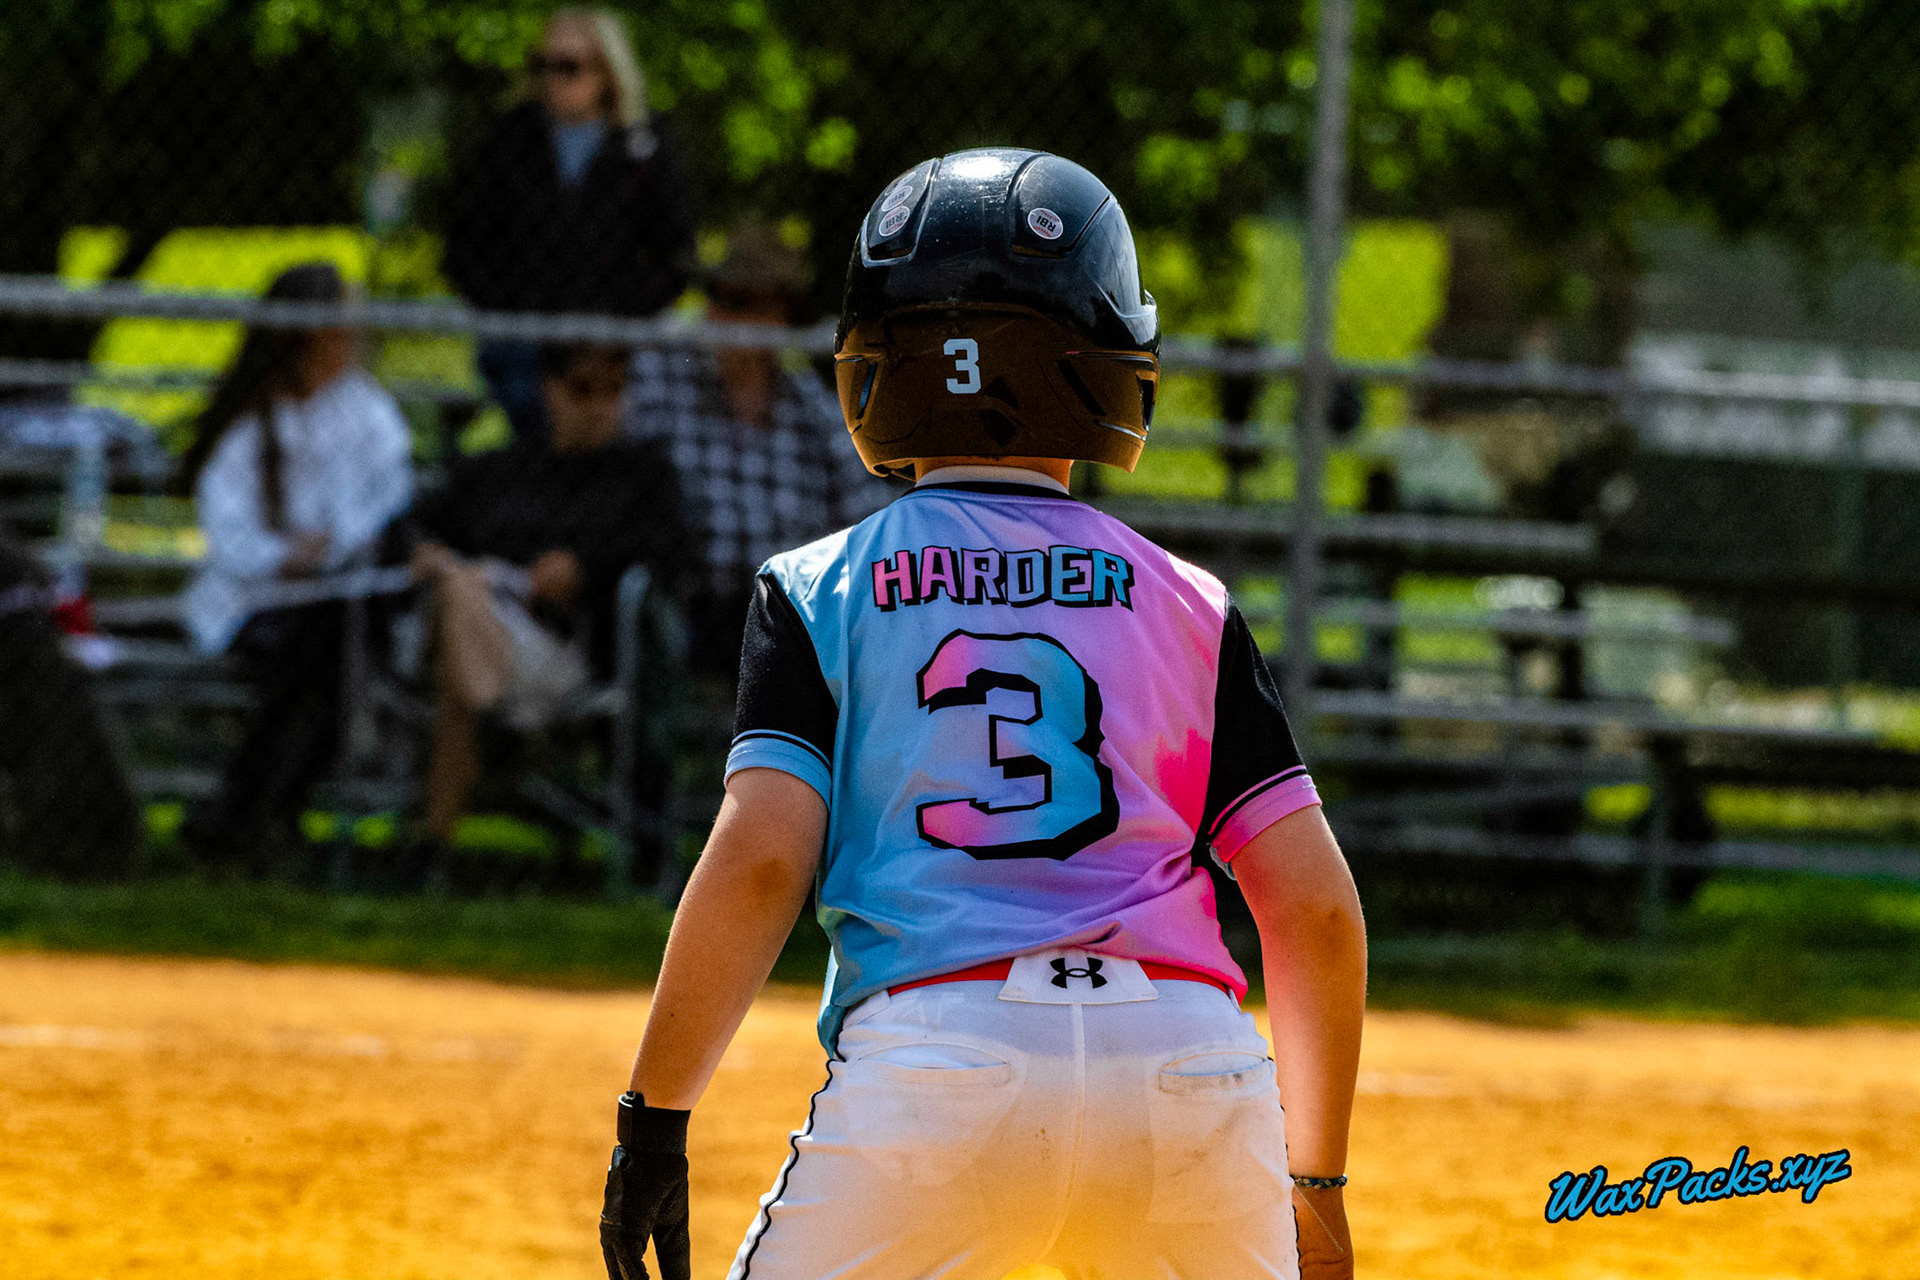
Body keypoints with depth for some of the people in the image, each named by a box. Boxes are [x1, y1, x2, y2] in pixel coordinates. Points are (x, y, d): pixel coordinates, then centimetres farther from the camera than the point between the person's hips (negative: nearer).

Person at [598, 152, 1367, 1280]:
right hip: (1191, 1062, 2)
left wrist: (654, 1120, 1)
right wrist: (1317, 1184, 19)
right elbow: (1316, 905, 10)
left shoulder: (818, 591, 11)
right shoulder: (1187, 606, 15)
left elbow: (760, 859, -4)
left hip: (934, 1061, -2)